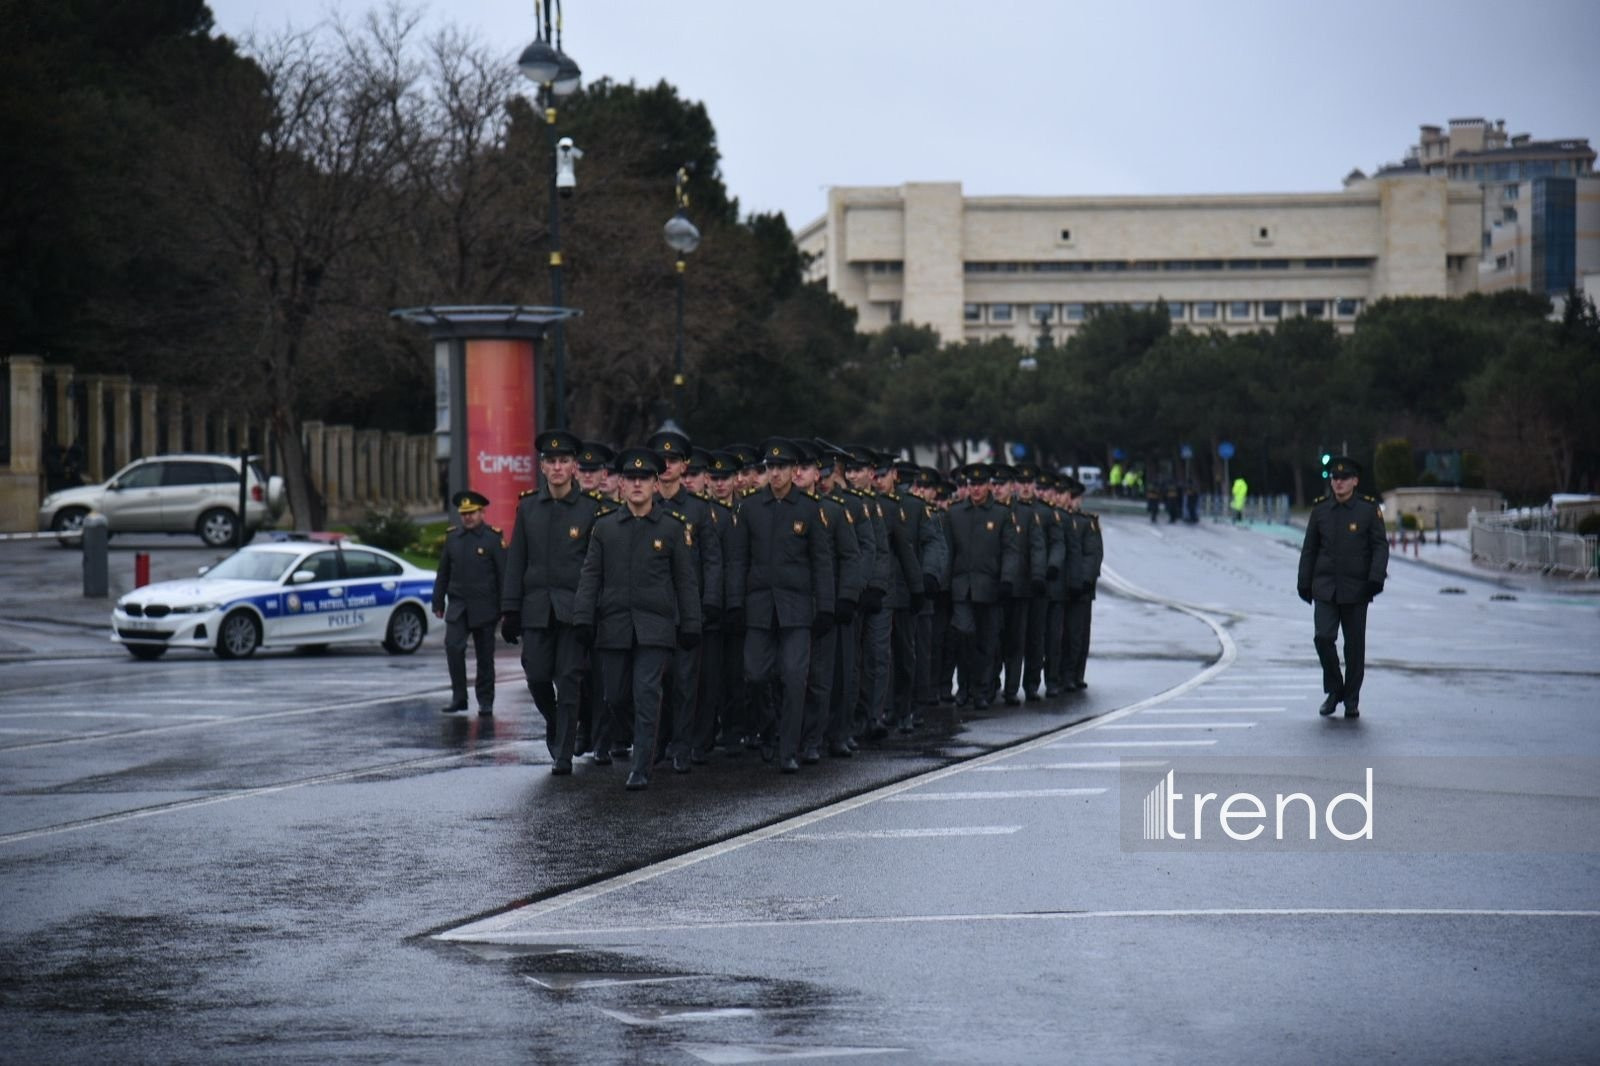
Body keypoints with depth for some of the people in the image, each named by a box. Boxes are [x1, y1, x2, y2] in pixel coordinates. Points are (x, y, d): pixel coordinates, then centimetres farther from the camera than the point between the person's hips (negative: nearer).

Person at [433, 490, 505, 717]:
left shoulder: (493, 538, -3)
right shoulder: (453, 537, 7)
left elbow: (504, 574, -4)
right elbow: (443, 573, 13)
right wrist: (438, 603, 10)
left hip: (484, 607, -3)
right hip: (457, 606, 3)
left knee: (485, 656, 4)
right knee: (453, 647, -13)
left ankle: (485, 702, 14)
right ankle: (458, 697, -4)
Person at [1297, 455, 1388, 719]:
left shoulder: (1369, 509, -2)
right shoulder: (1320, 509, 5)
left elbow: (1380, 546, -4)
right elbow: (1309, 549, 11)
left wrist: (1376, 578, -16)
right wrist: (1304, 583, 9)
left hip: (1355, 589, -1)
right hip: (1325, 588, 1)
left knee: (1355, 645, 4)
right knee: (1323, 637, -12)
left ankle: (1351, 700, 16)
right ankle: (1333, 690, 7)